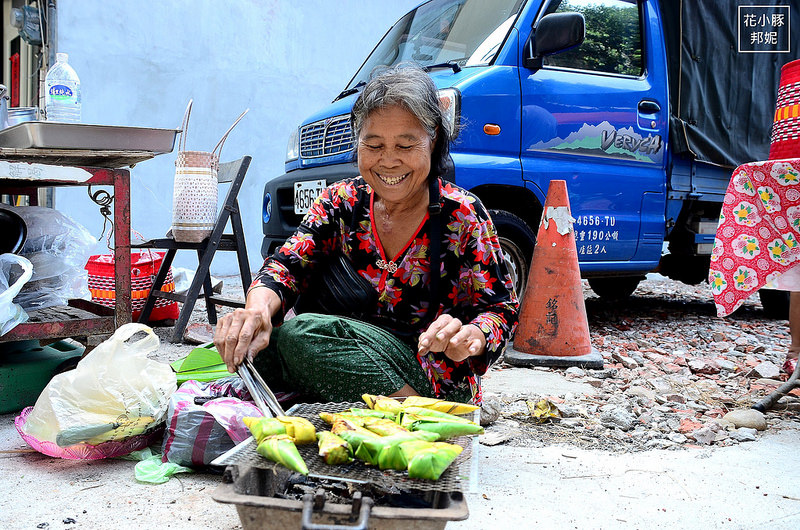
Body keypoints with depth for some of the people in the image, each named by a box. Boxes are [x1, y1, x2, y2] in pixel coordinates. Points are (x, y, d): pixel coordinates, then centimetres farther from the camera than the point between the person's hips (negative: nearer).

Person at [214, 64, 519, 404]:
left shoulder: (462, 214, -6)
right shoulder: (340, 202, 4)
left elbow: (501, 308, -7)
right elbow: (288, 264, -8)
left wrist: (470, 336, -33)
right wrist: (259, 306, -33)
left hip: (438, 379, -3)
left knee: (298, 334, -26)